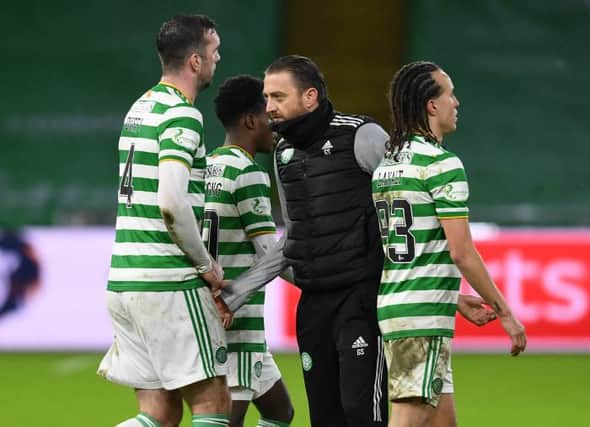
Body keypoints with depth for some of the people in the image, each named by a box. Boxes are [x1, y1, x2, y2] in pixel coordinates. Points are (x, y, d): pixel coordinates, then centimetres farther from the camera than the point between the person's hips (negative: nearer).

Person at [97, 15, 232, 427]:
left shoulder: (141, 107, 17)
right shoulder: (182, 115, -13)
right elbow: (172, 204, -23)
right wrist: (206, 265, -9)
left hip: (124, 280, 9)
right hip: (170, 284, -9)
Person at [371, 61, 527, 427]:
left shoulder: (386, 163, 14)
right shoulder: (442, 164, -11)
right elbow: (461, 252, -15)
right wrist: (505, 312, -7)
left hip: (390, 310, 9)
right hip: (425, 317, -9)